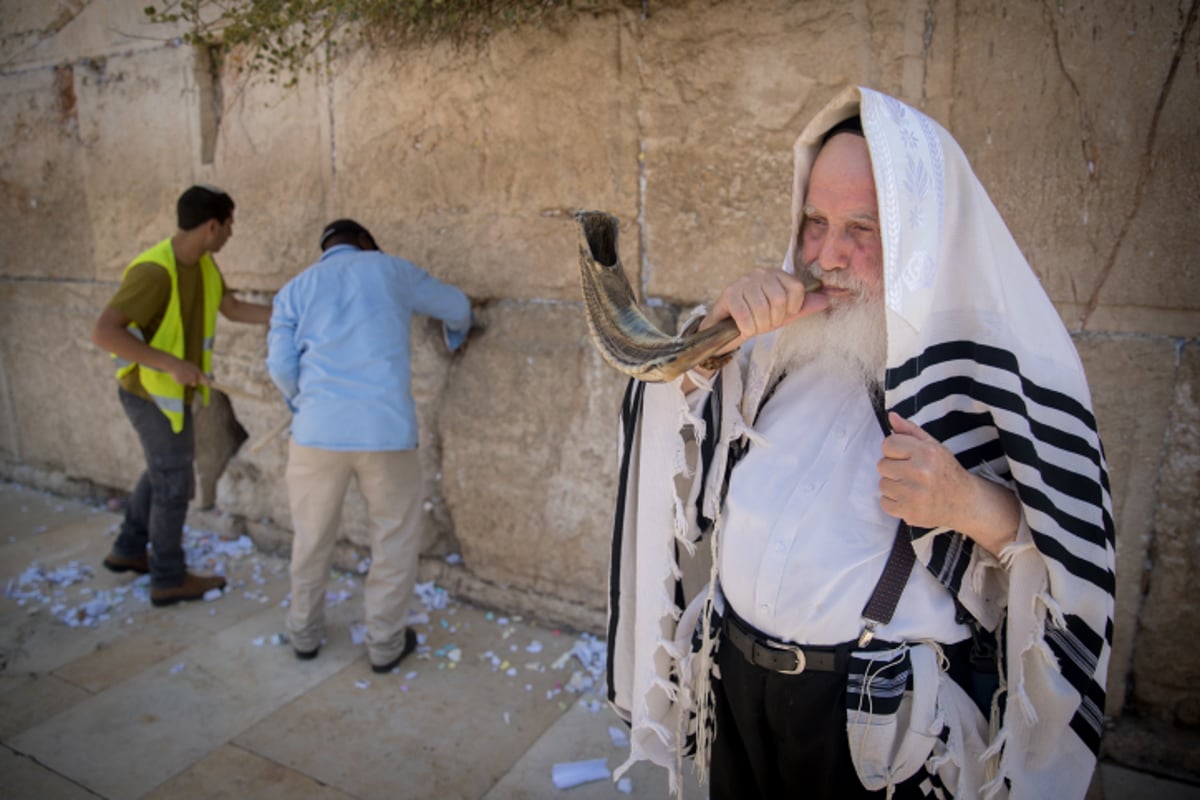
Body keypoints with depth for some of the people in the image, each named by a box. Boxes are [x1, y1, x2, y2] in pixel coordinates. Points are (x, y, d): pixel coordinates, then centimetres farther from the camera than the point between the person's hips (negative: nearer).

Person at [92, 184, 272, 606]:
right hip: (152, 393, -9)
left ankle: (128, 550, 41)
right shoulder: (155, 271, -29)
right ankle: (169, 578, 19)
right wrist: (171, 363, -36)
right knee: (175, 483, 3)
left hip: (170, 390, 9)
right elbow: (103, 332, -32)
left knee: (162, 472, 24)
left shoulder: (202, 261, -3)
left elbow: (232, 308, 6)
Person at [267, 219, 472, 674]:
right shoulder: (390, 269, 13)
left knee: (312, 538, 21)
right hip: (387, 429, -2)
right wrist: (456, 335, 47)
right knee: (395, 540, 14)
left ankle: (305, 633, 37)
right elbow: (456, 306, 24)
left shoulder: (295, 289, 15)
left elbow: (281, 364, 3)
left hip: (318, 430, 2)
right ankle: (385, 643, 25)